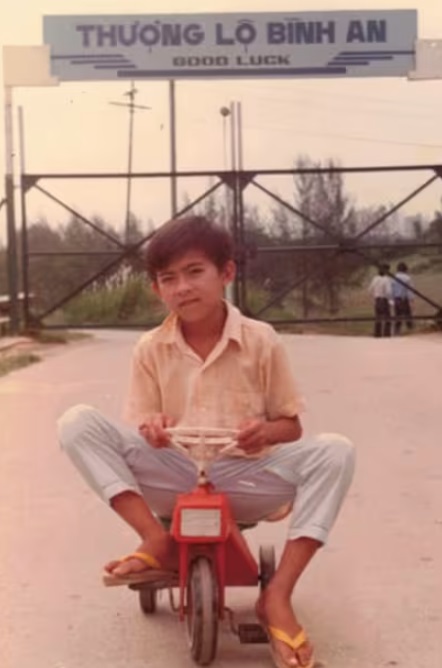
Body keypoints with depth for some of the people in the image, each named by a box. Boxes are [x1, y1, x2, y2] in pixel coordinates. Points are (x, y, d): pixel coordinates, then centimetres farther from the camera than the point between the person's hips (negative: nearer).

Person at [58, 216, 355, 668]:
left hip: (246, 478, -1)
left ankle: (277, 597, -26)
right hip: (175, 478, 1)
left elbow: (290, 426, 3)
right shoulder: (150, 349, 1)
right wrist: (151, 430, -22)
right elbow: (140, 429, 3)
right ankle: (158, 541, -20)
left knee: (334, 452, -28)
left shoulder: (261, 341, -2)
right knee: (77, 424, -18)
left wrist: (266, 432, -22)